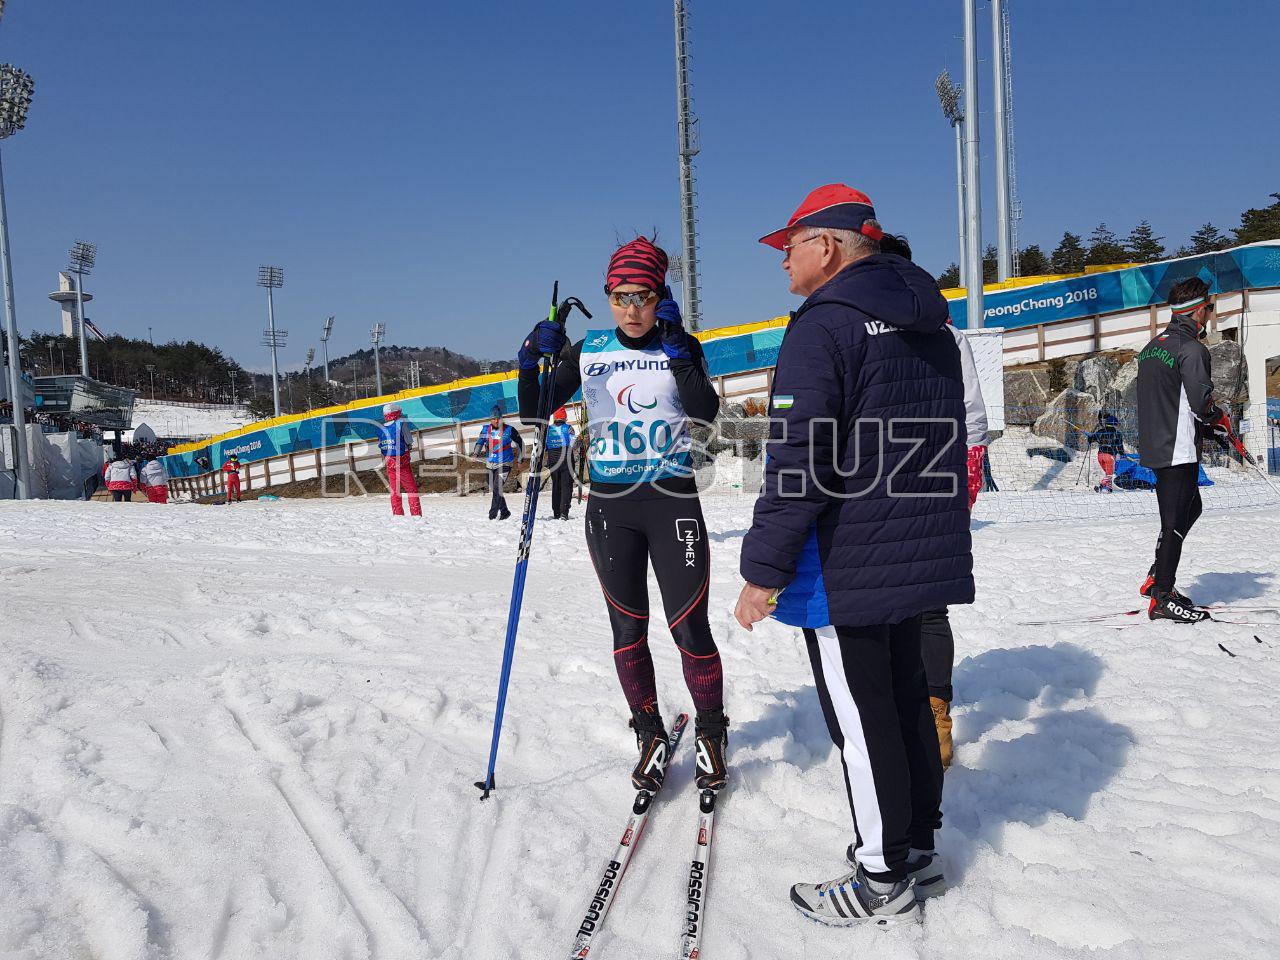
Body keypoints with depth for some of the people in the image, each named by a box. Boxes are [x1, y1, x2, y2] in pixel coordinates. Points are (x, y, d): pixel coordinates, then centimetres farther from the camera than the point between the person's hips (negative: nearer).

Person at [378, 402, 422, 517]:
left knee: (394, 491, 13)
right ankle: (416, 514, -1)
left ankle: (397, 515, 14)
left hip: (389, 463, 4)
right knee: (411, 489, 3)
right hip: (402, 462, -4)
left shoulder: (381, 429, 4)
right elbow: (409, 441, -5)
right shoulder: (401, 424, -10)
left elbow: (381, 445, 6)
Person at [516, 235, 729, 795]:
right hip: (610, 507, 2)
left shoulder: (681, 347, 1)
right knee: (628, 629, 9)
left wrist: (677, 348, -20)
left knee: (689, 628, -2)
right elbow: (535, 417, 3)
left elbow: (706, 412, -15)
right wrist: (530, 364, -12)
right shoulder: (586, 352, 4)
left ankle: (710, 735, 21)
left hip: (673, 502, -2)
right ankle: (651, 736, 27)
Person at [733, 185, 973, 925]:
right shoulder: (931, 326, 13)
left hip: (847, 566, -9)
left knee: (861, 719, 3)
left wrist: (765, 570, -18)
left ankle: (885, 880, 17)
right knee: (906, 698, 19)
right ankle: (919, 847, 33)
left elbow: (799, 461, -22)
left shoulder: (825, 323, -16)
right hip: (921, 554, 9)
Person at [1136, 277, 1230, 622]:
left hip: (1152, 447, 9)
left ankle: (1157, 578, 24)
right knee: (1175, 522, -2)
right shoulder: (1192, 349, -14)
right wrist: (1221, 423, 1)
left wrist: (1205, 426, 16)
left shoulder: (1150, 347, 13)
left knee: (1191, 508, 22)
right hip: (1178, 451, -9)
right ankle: (1162, 599, 3)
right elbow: (1201, 402, -20)